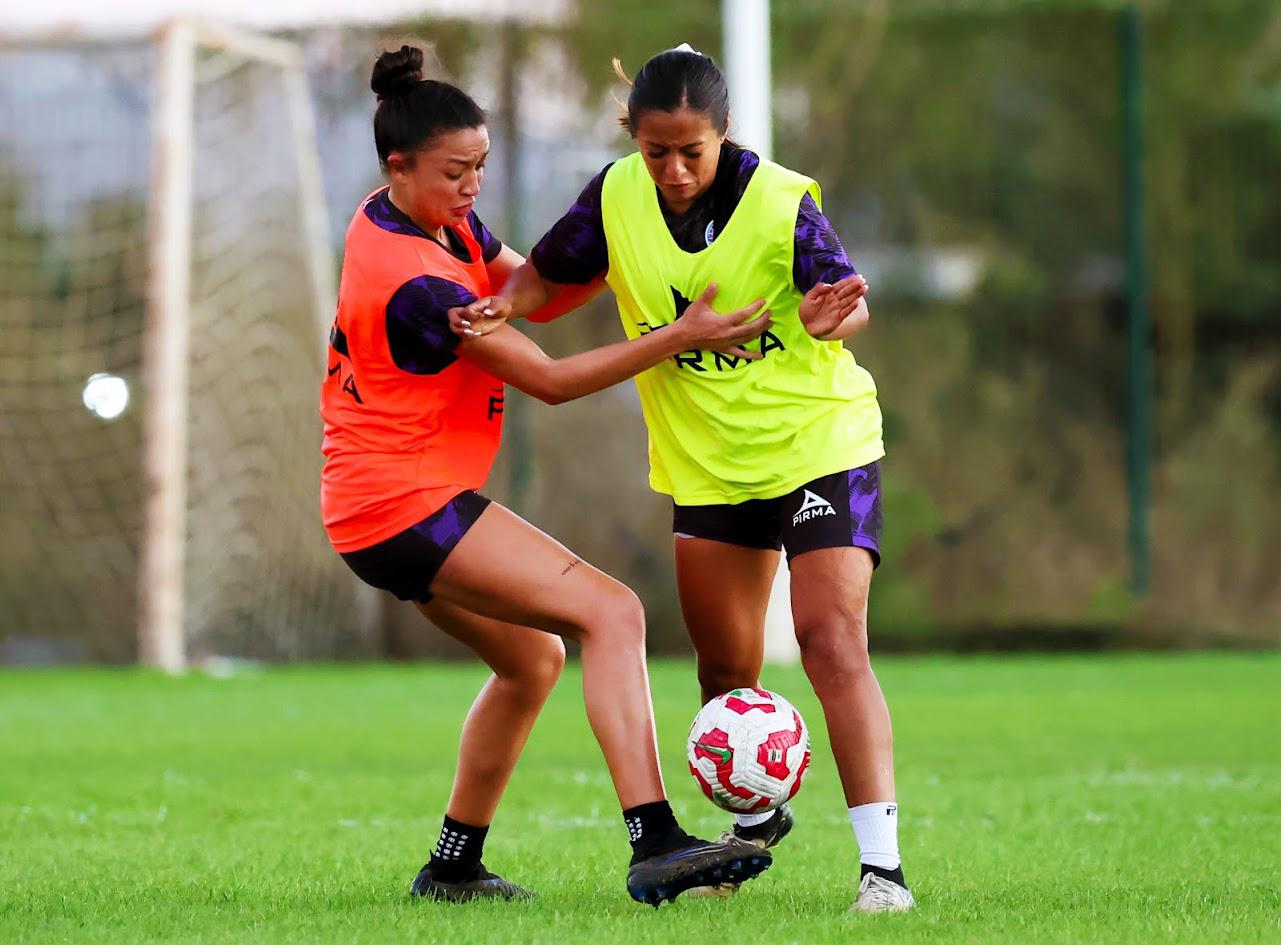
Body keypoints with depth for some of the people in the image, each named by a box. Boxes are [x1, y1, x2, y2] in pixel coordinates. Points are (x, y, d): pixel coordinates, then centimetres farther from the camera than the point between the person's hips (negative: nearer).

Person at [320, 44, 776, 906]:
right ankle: (655, 845, -31)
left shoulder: (442, 220, 6)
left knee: (532, 658, 22)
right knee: (611, 612, -19)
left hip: (377, 503, 10)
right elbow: (551, 381, -18)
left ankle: (454, 866, 29)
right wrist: (681, 337, -18)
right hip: (407, 502, -10)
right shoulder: (416, 282, -23)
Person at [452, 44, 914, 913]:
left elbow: (848, 300, -26)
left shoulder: (781, 203, -19)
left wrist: (832, 316, -50)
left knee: (833, 644, -18)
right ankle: (756, 820, 40)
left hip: (819, 442, -5)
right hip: (707, 462, 5)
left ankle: (882, 862, -19)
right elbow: (550, 271, 5)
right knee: (726, 667, 12)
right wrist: (505, 305, -17)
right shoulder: (617, 197, -8)